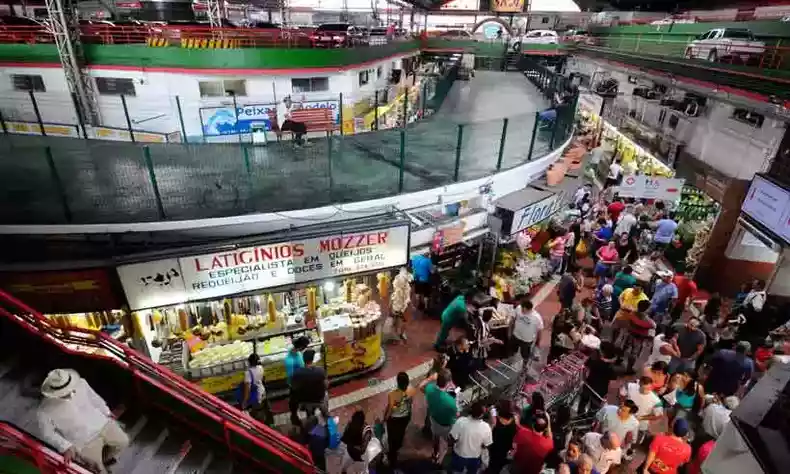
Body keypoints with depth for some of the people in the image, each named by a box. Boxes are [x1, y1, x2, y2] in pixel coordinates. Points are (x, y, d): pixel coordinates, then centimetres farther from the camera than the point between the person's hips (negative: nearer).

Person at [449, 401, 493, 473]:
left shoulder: (460, 421, -32)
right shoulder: (486, 427, -30)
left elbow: (453, 439, -21)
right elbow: (486, 446, -15)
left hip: (459, 455, 0)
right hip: (475, 457, 0)